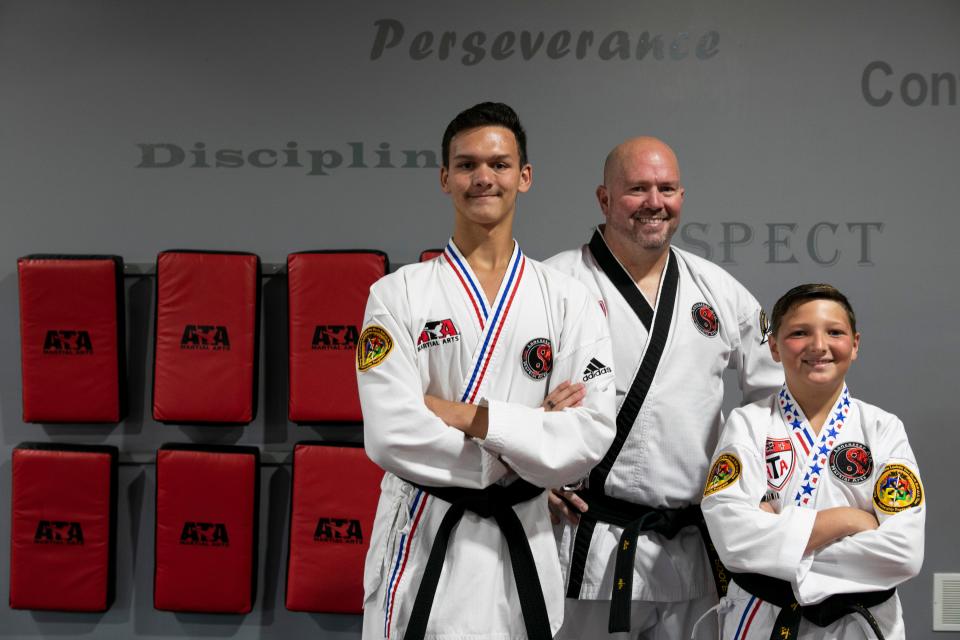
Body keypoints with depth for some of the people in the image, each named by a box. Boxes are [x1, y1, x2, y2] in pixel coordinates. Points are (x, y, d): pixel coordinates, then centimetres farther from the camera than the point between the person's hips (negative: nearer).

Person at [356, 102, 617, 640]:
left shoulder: (570, 303, 0)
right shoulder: (398, 296, -5)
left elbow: (592, 434, -9)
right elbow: (392, 434, -14)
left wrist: (470, 416, -17)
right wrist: (528, 433, -13)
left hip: (524, 542, 2)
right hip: (422, 540, -1)